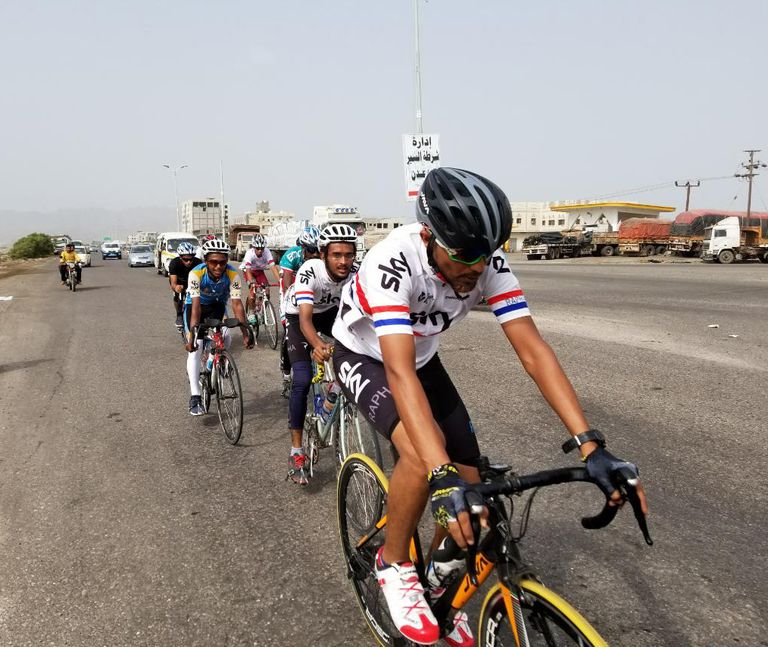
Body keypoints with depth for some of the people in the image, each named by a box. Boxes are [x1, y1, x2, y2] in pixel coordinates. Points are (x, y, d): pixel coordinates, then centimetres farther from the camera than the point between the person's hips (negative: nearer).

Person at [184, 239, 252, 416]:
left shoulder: (232, 274, -28)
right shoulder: (196, 274, -33)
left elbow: (237, 303, -31)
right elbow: (196, 304, -39)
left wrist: (246, 332, -38)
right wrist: (192, 333, -49)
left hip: (217, 305, 2)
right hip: (194, 306, -2)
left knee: (226, 339, -22)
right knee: (196, 348, -16)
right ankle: (195, 397, -13)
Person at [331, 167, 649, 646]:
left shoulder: (489, 264, -24)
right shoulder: (393, 262, -38)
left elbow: (533, 350, -27)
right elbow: (399, 372, -46)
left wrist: (591, 446, -35)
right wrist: (440, 475, -56)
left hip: (422, 357, 5)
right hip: (364, 357, -5)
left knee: (468, 481, -3)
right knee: (424, 451, -33)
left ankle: (440, 577, 27)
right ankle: (394, 564, -5)